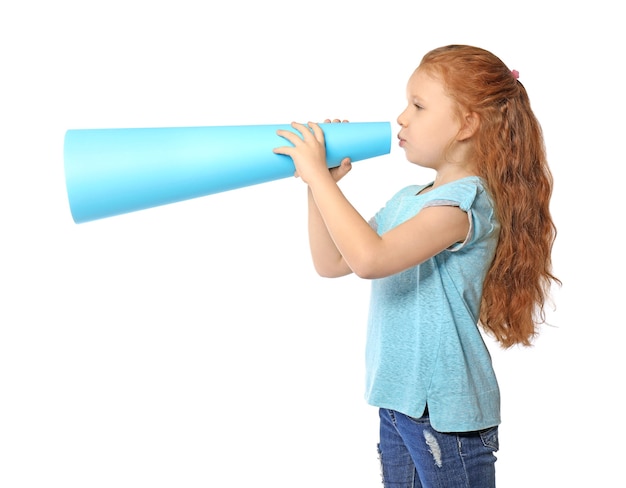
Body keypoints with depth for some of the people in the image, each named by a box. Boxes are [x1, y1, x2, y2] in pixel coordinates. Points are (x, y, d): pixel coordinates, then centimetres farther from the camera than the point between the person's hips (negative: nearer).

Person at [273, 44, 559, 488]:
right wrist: (320, 183, 0)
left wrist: (317, 175, -24)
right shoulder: (407, 200, 9)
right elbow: (331, 263, 11)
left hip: (446, 411, -8)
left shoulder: (466, 201, -18)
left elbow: (369, 259, -31)